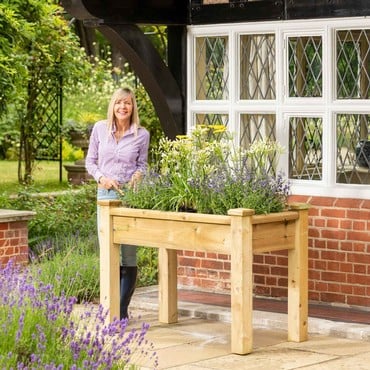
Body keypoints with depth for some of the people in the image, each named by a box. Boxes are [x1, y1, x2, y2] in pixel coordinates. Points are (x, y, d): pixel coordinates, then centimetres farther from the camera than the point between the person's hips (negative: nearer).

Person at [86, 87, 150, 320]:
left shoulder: (142, 135, 1)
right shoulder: (100, 129, 3)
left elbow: (143, 165, 11)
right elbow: (90, 161, 9)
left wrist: (138, 176, -11)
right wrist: (102, 178, -9)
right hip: (106, 194, 1)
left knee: (129, 254, -1)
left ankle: (122, 309, 8)